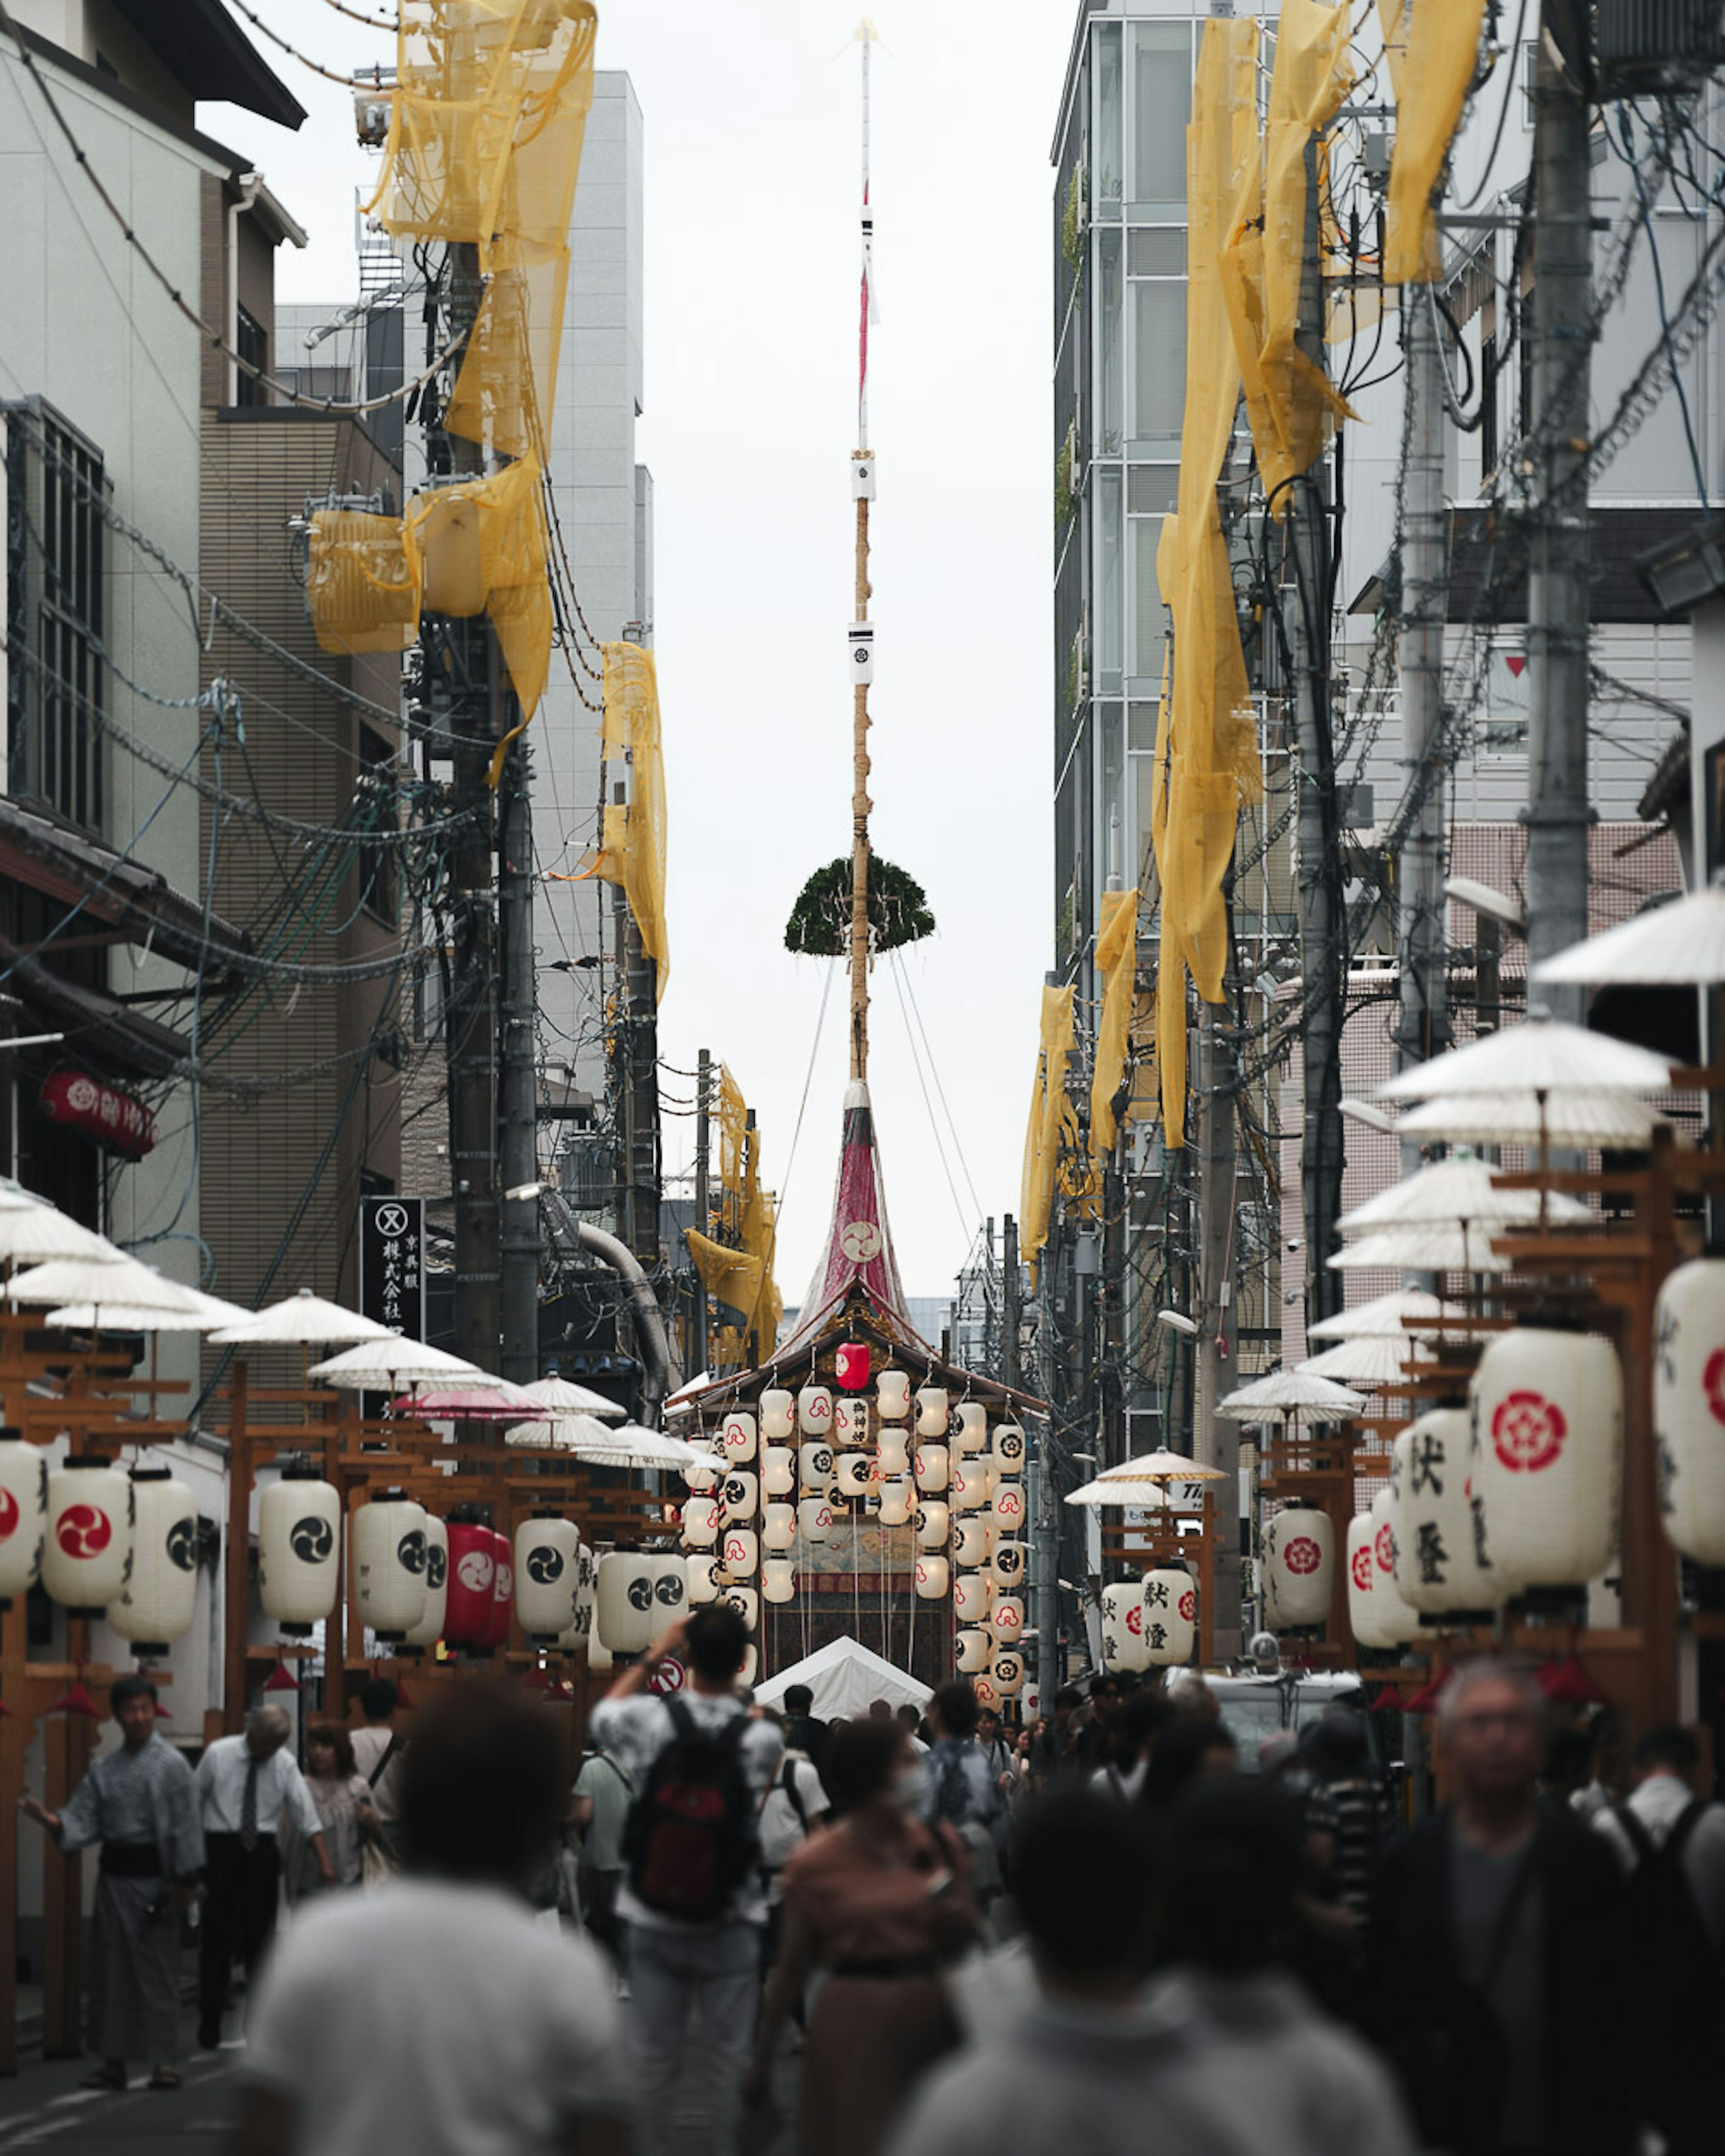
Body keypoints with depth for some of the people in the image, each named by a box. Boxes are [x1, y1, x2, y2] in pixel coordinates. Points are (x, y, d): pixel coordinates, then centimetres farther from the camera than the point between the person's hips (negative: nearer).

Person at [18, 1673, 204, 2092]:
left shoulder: (171, 1765, -6)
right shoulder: (103, 1769, 10)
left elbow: (184, 1826, -8)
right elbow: (84, 1820, 7)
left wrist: (183, 1883, -12)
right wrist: (50, 1820, -14)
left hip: (152, 1877, -5)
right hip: (113, 1875, 5)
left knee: (157, 1972, -4)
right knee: (110, 1968, 7)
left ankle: (165, 2062, 0)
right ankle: (113, 2061, 14)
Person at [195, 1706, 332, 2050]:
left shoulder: (285, 1765, -1)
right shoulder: (218, 1755, -5)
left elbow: (307, 1817, -3)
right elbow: (193, 1801, 4)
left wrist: (325, 1863, -12)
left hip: (262, 1852, 2)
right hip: (222, 1850, -2)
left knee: (260, 1938, 6)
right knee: (219, 1938, -3)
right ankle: (209, 2026, 6)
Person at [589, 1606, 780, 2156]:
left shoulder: (650, 1719, -13)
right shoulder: (763, 1739, -14)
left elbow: (603, 1715, 10)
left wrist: (655, 1654, 13)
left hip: (654, 1923, 1)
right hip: (729, 1929, -1)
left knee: (655, 2056, 11)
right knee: (724, 2059, 7)